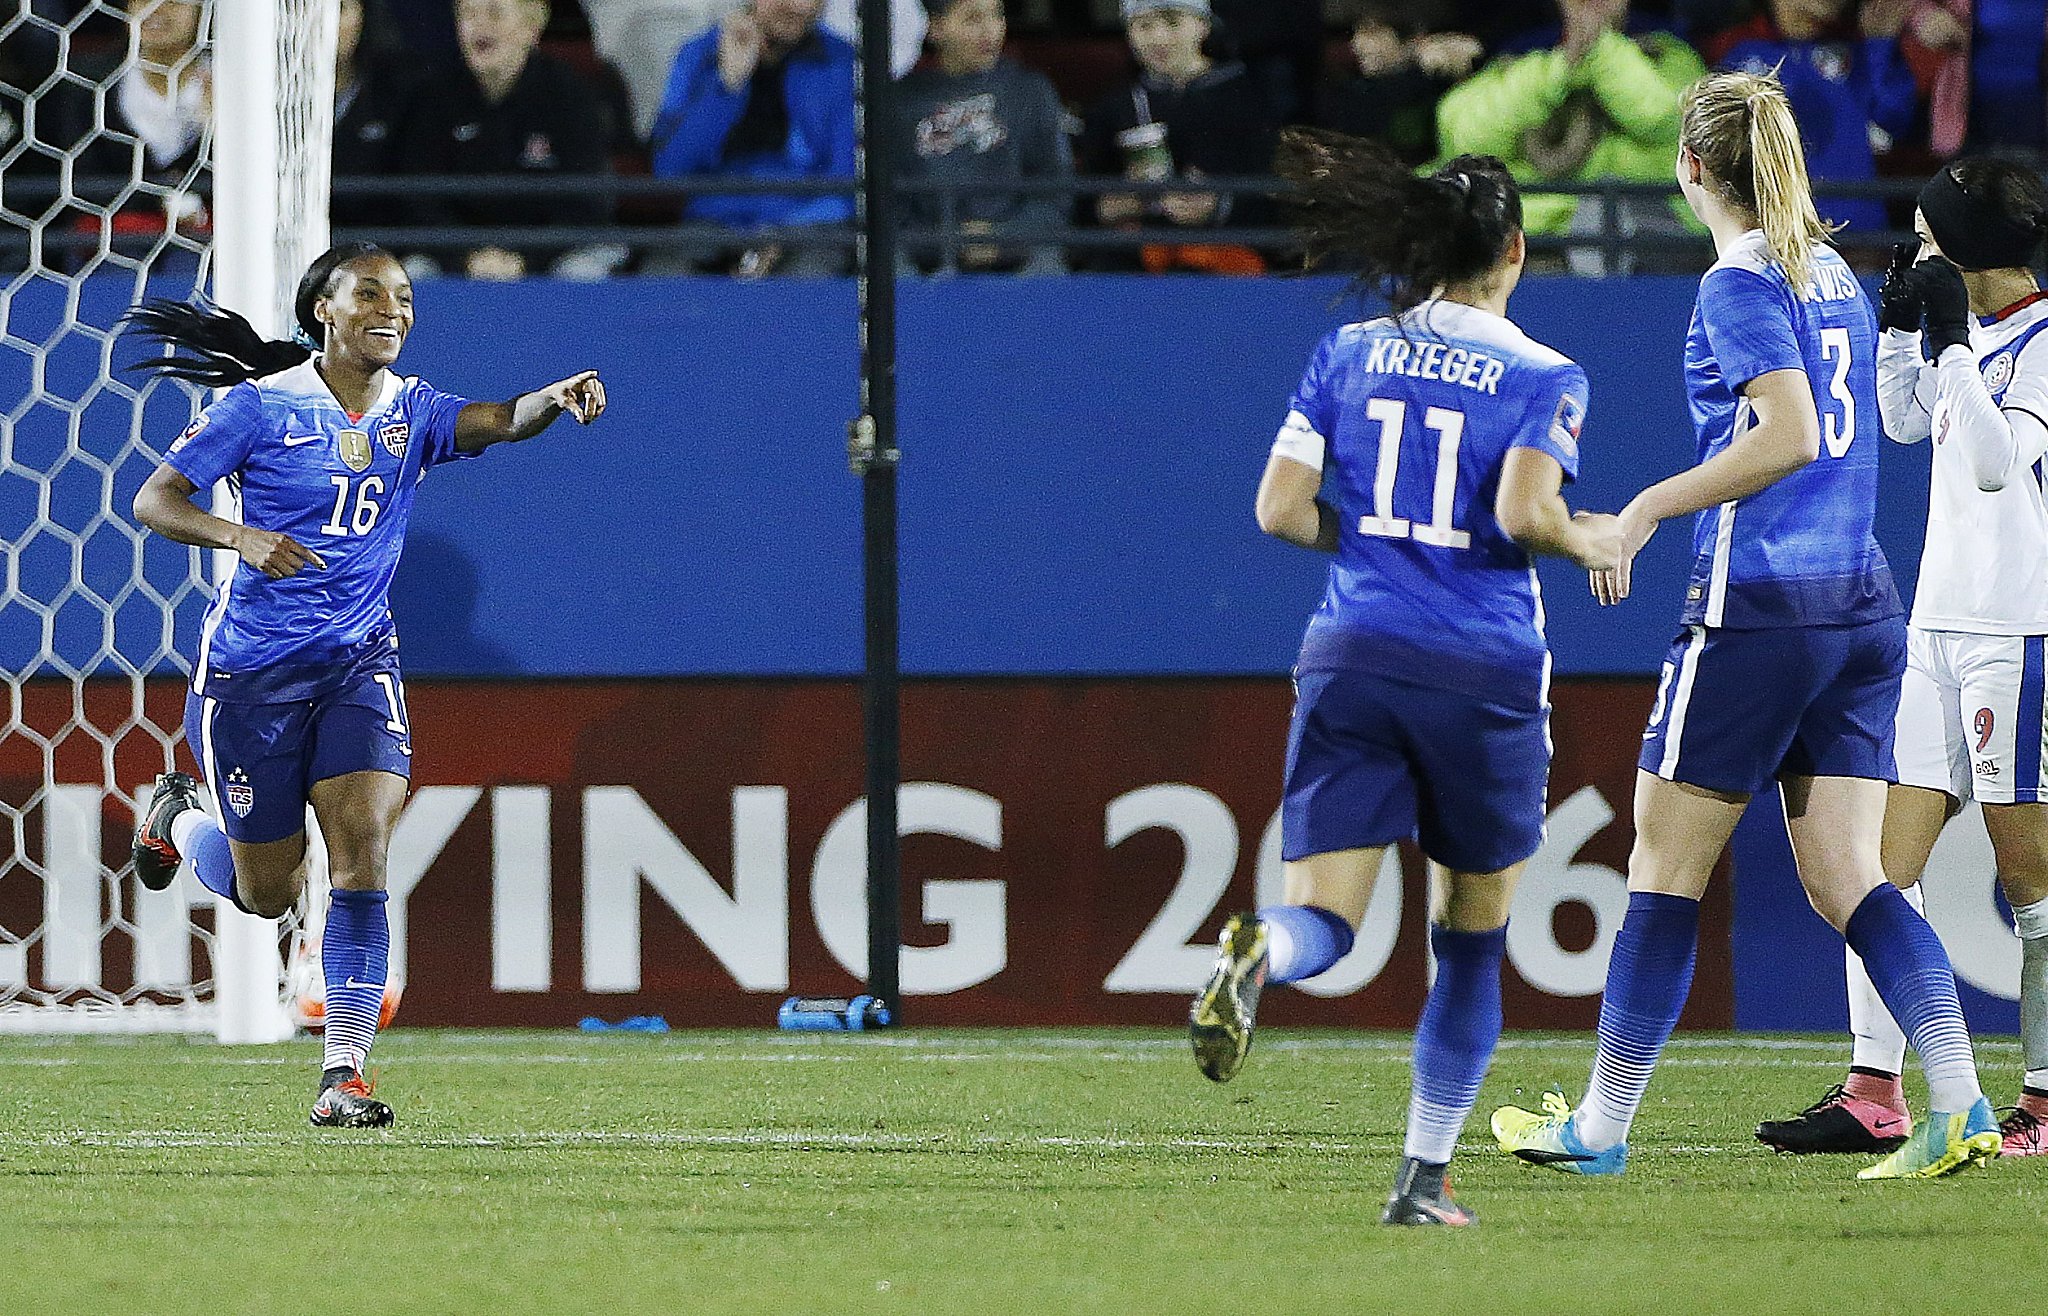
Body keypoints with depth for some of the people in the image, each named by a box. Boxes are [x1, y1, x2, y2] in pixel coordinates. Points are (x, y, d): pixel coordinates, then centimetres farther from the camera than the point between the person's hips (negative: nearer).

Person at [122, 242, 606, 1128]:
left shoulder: (409, 413, 3)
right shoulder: (261, 405, -8)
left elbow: (499, 421, -16)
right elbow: (153, 500, -9)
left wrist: (555, 398, -39)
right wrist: (243, 537, -27)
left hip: (359, 659, 3)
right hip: (252, 670, -3)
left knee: (363, 850, -17)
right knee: (267, 894, 7)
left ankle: (342, 1073, -15)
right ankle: (177, 818, 41)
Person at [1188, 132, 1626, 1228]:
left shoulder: (1349, 355, 8)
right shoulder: (1543, 377, -2)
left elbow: (1280, 508, 2)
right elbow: (1524, 511, -18)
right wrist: (1593, 542, 3)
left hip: (1351, 663, 2)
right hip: (1483, 677, -2)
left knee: (1323, 922, -4)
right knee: (1471, 940, 15)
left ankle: (1261, 953, -41)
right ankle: (1423, 1177, 13)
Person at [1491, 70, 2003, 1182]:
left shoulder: (1741, 281, -10)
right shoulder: (1835, 275, 15)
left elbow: (1789, 434, -20)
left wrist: (1649, 507, -14)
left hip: (1758, 604, -8)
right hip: (1863, 602, 8)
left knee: (1666, 866, 3)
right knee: (1846, 878, 3)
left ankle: (1601, 1126, 10)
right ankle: (1958, 1101, -14)